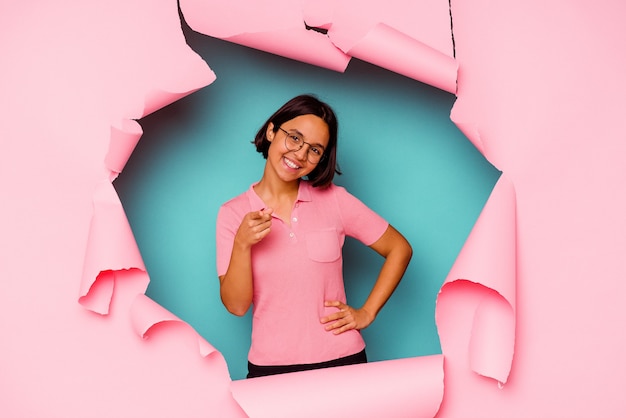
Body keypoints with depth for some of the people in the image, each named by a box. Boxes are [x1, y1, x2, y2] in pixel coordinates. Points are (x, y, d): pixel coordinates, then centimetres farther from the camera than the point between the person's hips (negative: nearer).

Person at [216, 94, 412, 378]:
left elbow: (399, 249, 4)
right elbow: (236, 306, -7)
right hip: (270, 367, 0)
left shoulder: (334, 200, -4)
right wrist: (242, 245, -21)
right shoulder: (233, 213, -3)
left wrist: (367, 312, -2)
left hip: (342, 361, 0)